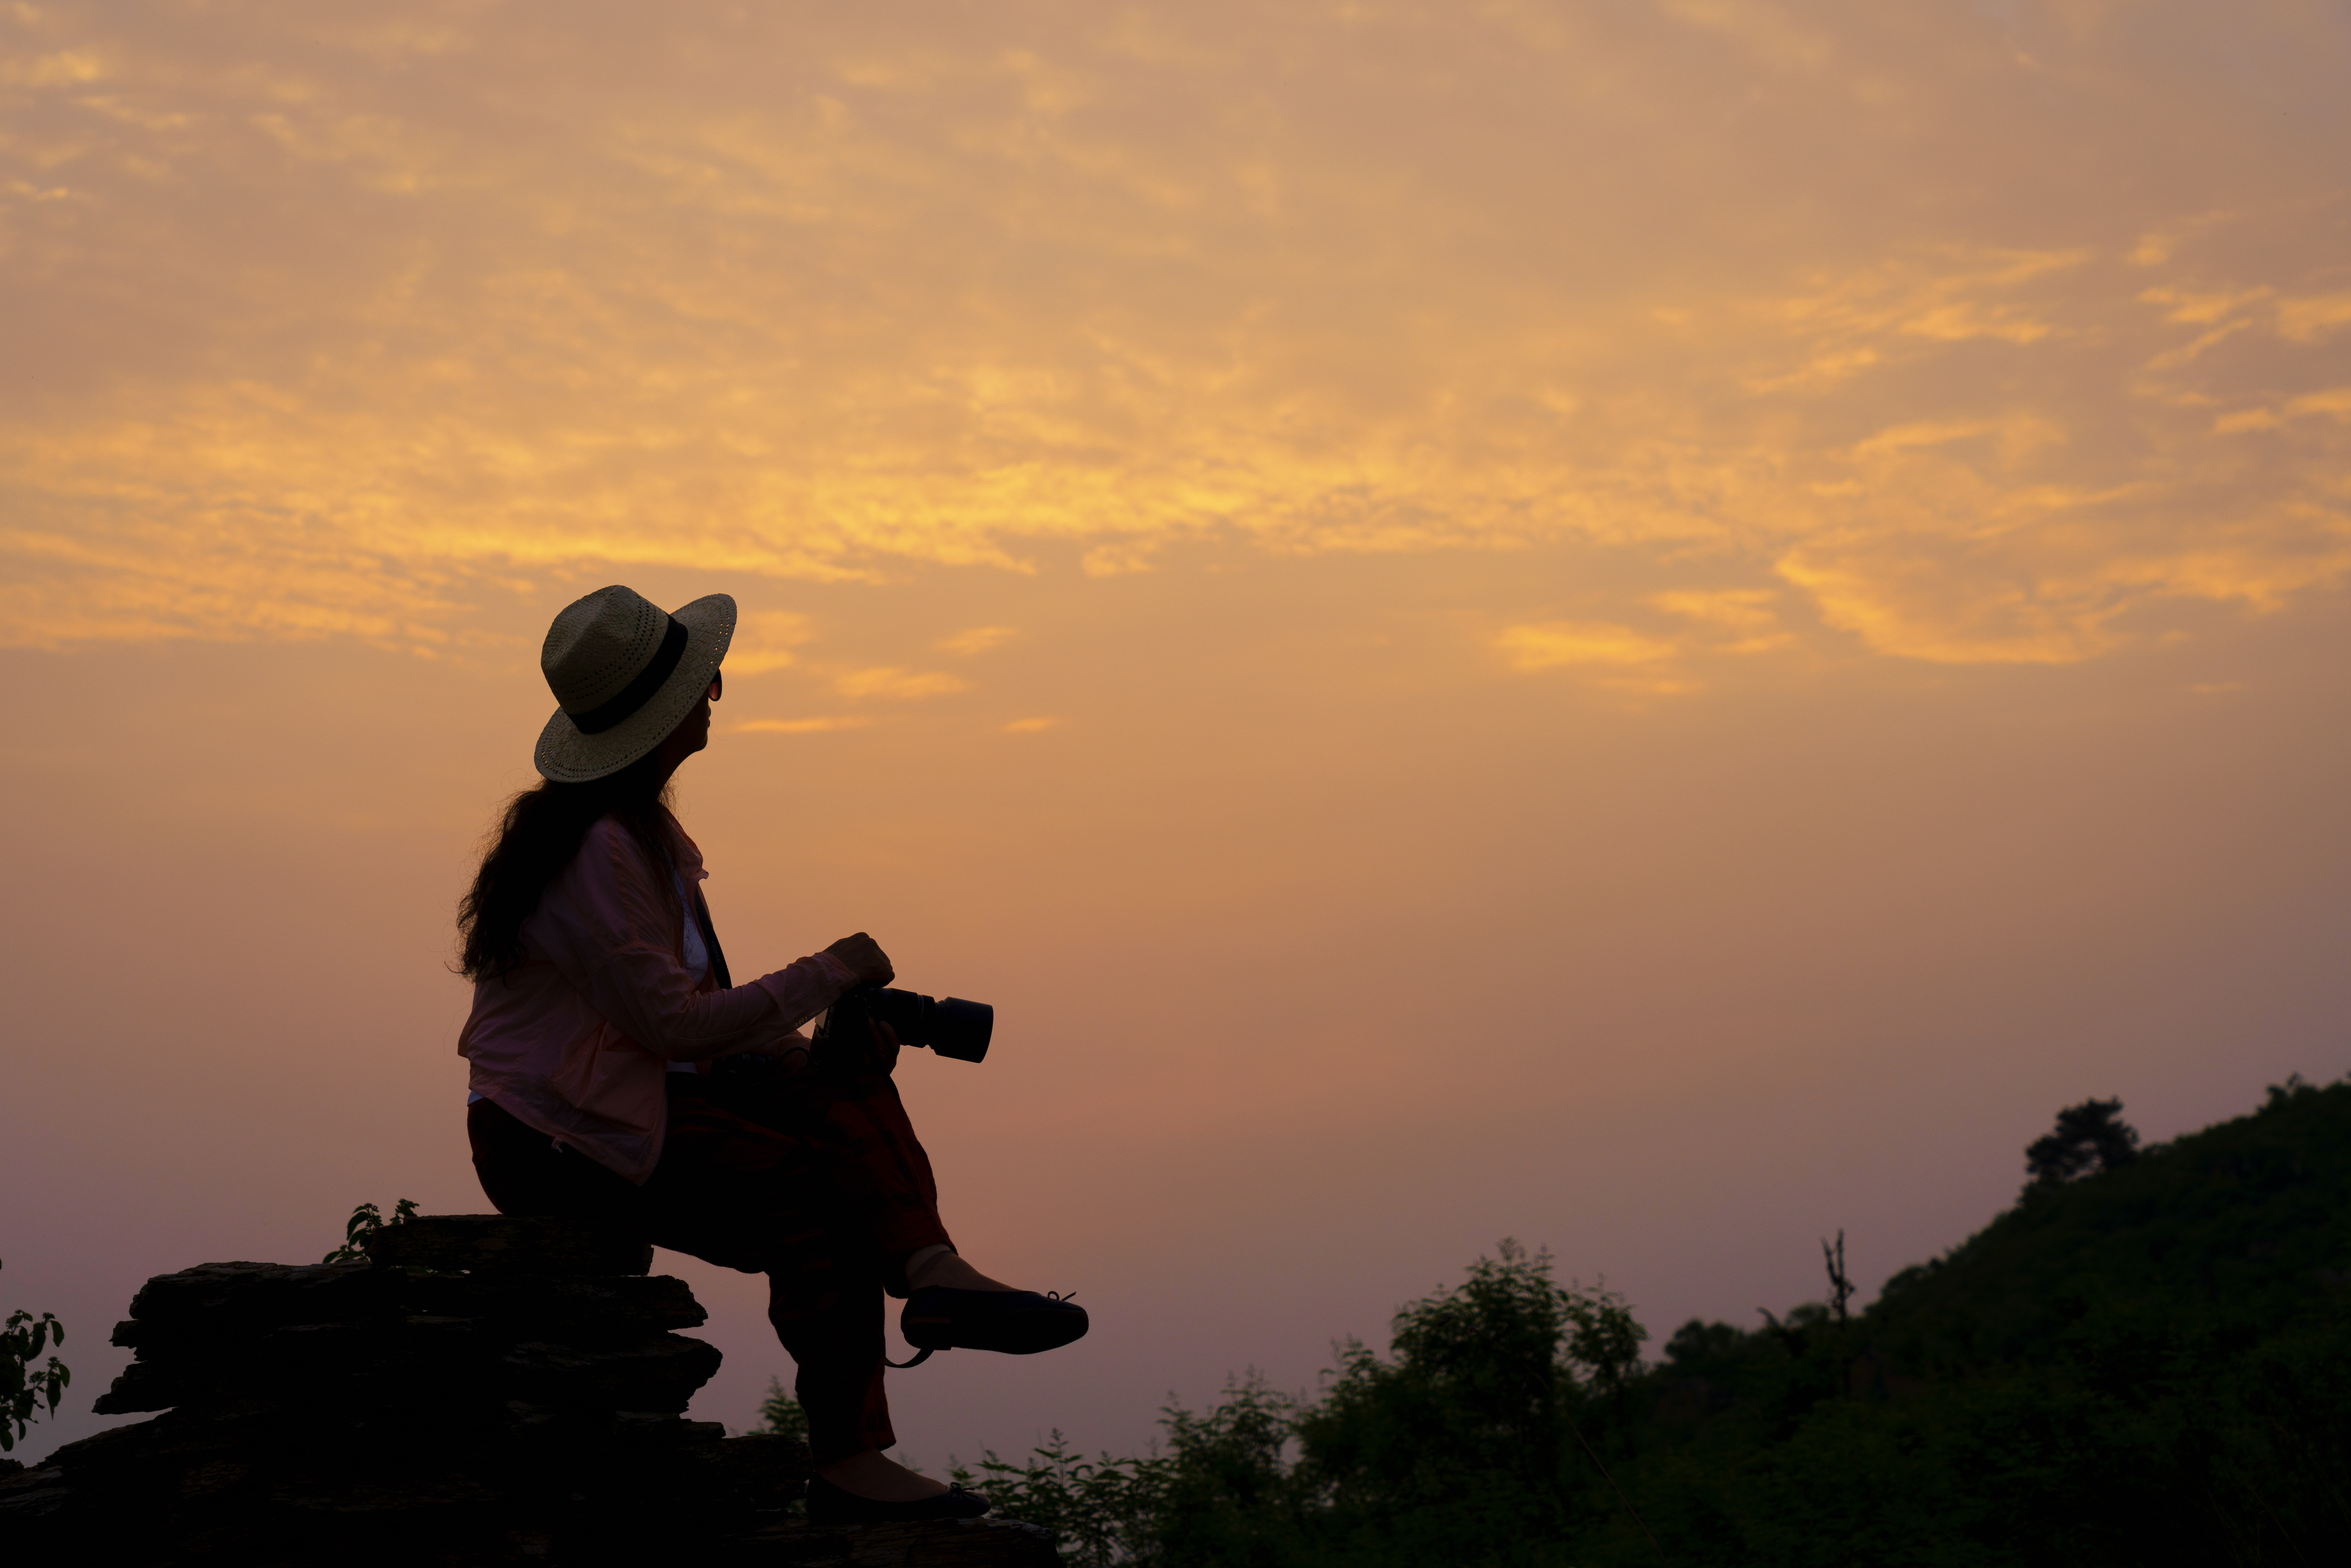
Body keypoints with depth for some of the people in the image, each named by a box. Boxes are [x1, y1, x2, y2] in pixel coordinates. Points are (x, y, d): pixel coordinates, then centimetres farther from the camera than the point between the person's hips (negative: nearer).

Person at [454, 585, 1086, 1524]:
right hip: (554, 1138, -10)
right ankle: (849, 1465, -16)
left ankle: (931, 1271, -28)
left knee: (847, 1088, -6)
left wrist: (810, 1051, -1)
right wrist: (827, 975, -13)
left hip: (627, 1095, 10)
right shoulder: (596, 850, -21)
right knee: (820, 1198, -20)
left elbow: (690, 993, 15)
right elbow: (673, 1022, -22)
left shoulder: (645, 828, 12)